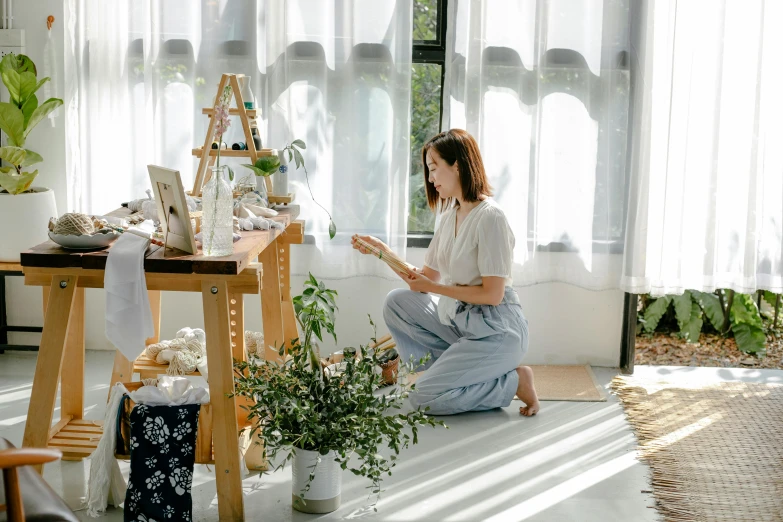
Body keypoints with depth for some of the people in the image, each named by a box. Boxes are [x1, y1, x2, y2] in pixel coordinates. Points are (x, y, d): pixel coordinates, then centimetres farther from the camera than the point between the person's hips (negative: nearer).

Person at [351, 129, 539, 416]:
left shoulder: (489, 217, -18)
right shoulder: (450, 215, 8)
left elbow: (492, 294, -21)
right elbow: (427, 277, 9)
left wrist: (432, 287, -16)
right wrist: (382, 251, 0)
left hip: (496, 331, -9)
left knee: (423, 398, -14)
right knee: (396, 303, 1)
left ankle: (513, 382, -1)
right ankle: (456, 371, 0)